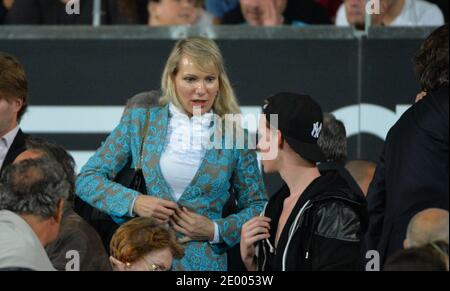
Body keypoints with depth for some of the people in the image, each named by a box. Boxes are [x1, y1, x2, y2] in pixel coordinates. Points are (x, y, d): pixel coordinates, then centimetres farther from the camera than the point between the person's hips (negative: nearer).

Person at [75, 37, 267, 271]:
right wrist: (134, 202, -13)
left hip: (204, 262, 0)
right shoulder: (140, 121, 3)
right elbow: (87, 179, 3)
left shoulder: (235, 137, 2)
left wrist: (215, 230, -8)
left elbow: (257, 206, 9)